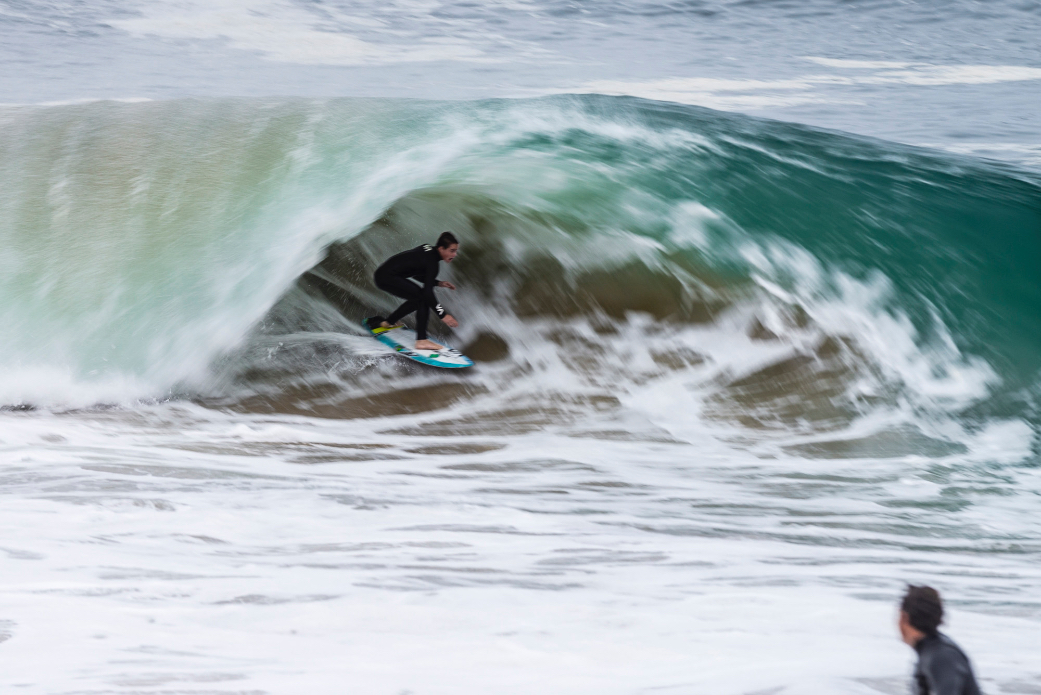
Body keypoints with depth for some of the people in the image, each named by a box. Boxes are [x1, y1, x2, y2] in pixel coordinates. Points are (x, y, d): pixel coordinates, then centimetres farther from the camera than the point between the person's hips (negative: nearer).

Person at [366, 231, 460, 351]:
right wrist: (443, 314, -26)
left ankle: (386, 323, 36)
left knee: (417, 299, 22)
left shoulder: (428, 249, 9)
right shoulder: (432, 262, -18)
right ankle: (421, 341, -19)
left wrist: (438, 283, 11)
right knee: (424, 298, -14)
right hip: (387, 277, -10)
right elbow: (428, 292, -25)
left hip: (381, 274, 10)